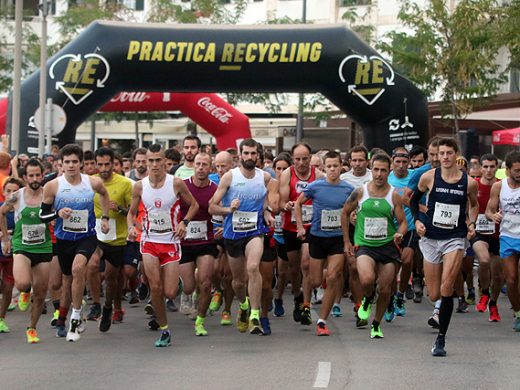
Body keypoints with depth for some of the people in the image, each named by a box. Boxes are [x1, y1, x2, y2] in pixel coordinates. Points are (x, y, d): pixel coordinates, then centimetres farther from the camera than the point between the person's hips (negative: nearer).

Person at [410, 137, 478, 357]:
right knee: (434, 295, 5)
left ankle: (441, 339, -7)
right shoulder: (428, 177, -3)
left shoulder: (469, 183, -2)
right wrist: (417, 220, -2)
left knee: (446, 289, -17)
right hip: (431, 238, 2)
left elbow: (474, 205, 18)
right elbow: (414, 200, 14)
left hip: (455, 238, -1)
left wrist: (472, 224, 2)